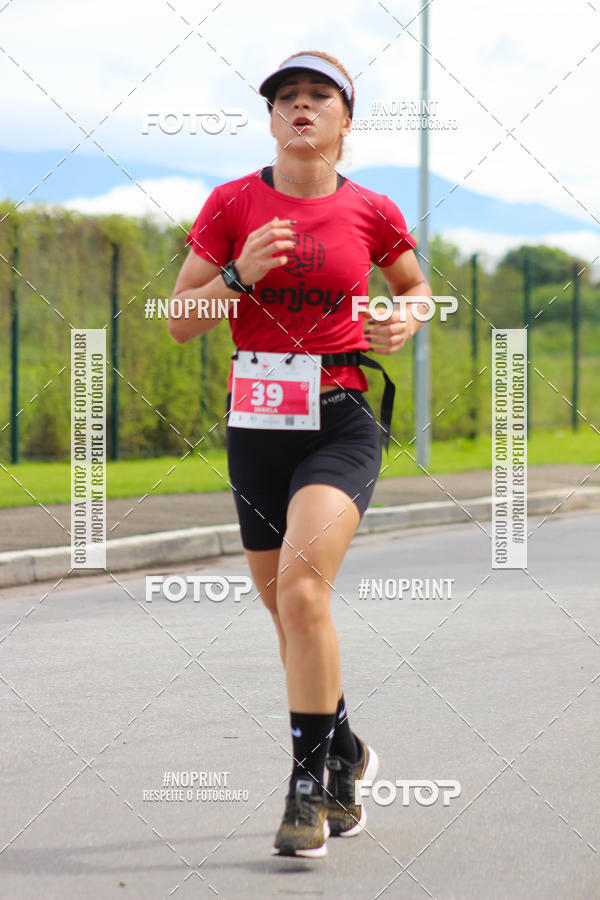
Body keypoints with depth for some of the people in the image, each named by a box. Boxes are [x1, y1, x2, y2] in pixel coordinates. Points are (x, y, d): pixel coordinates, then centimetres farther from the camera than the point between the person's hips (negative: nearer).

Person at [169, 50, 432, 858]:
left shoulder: (371, 212, 2)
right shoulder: (233, 205, 2)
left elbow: (414, 283, 21)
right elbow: (179, 321, 2)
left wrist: (406, 321, -1)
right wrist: (241, 274, -14)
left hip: (342, 423, -3)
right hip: (257, 423, 3)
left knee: (300, 585, -23)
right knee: (289, 610, 12)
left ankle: (310, 784, -14)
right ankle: (345, 756, 36)